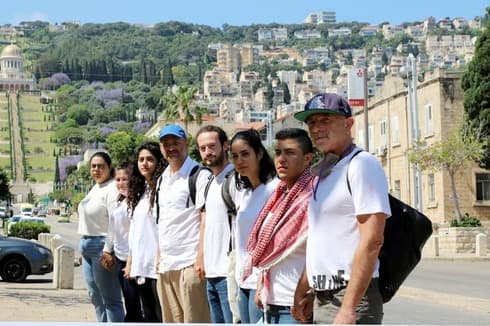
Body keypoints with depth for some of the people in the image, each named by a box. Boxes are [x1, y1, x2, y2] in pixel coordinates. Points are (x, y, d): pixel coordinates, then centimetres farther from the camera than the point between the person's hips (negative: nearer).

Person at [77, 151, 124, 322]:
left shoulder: (112, 189, -12)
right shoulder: (94, 189, 17)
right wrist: (83, 247, 19)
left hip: (102, 244, -10)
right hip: (87, 245, 10)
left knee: (110, 298, -7)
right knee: (95, 296, 13)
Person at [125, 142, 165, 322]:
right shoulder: (138, 192, 17)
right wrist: (130, 260, 19)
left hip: (157, 264, -8)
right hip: (140, 263, 8)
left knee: (162, 315, -6)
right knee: (149, 315, 11)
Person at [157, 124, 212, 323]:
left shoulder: (199, 175, -6)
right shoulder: (162, 179, 18)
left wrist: (201, 258, -16)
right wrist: (159, 257, 17)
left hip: (189, 263, -8)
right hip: (165, 264, 8)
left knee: (194, 319, -7)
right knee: (172, 320, 12)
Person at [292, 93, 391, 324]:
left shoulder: (362, 165, -10)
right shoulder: (322, 173, 17)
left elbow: (372, 241, -19)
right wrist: (303, 292, 18)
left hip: (351, 298, -9)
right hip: (321, 301, 9)